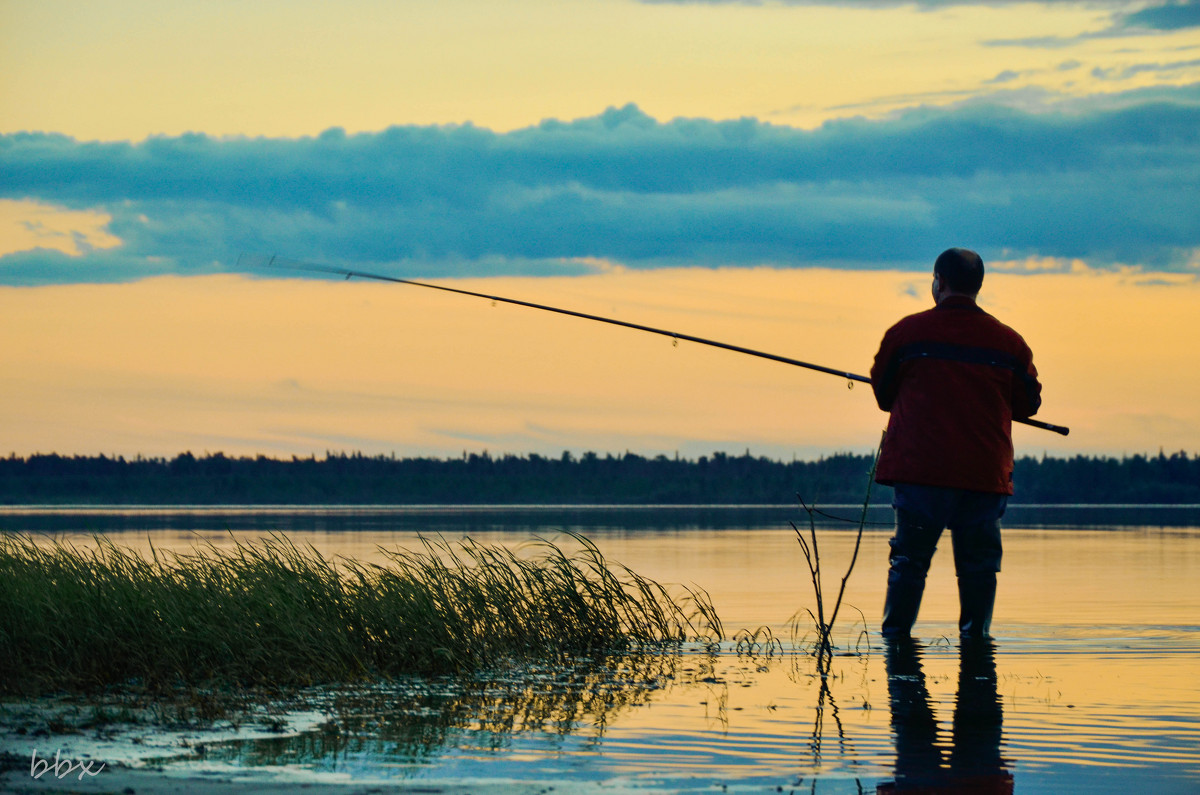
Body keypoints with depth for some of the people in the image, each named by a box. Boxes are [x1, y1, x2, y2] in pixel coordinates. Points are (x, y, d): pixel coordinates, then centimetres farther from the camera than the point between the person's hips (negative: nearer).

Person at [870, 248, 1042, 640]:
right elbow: (1028, 404, 14)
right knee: (979, 564, 7)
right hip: (985, 474, 1)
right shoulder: (1009, 342, 4)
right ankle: (975, 637, 5)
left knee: (909, 560, 5)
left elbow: (883, 393, 12)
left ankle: (894, 637, 4)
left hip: (919, 470, -1)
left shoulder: (906, 332, 0)